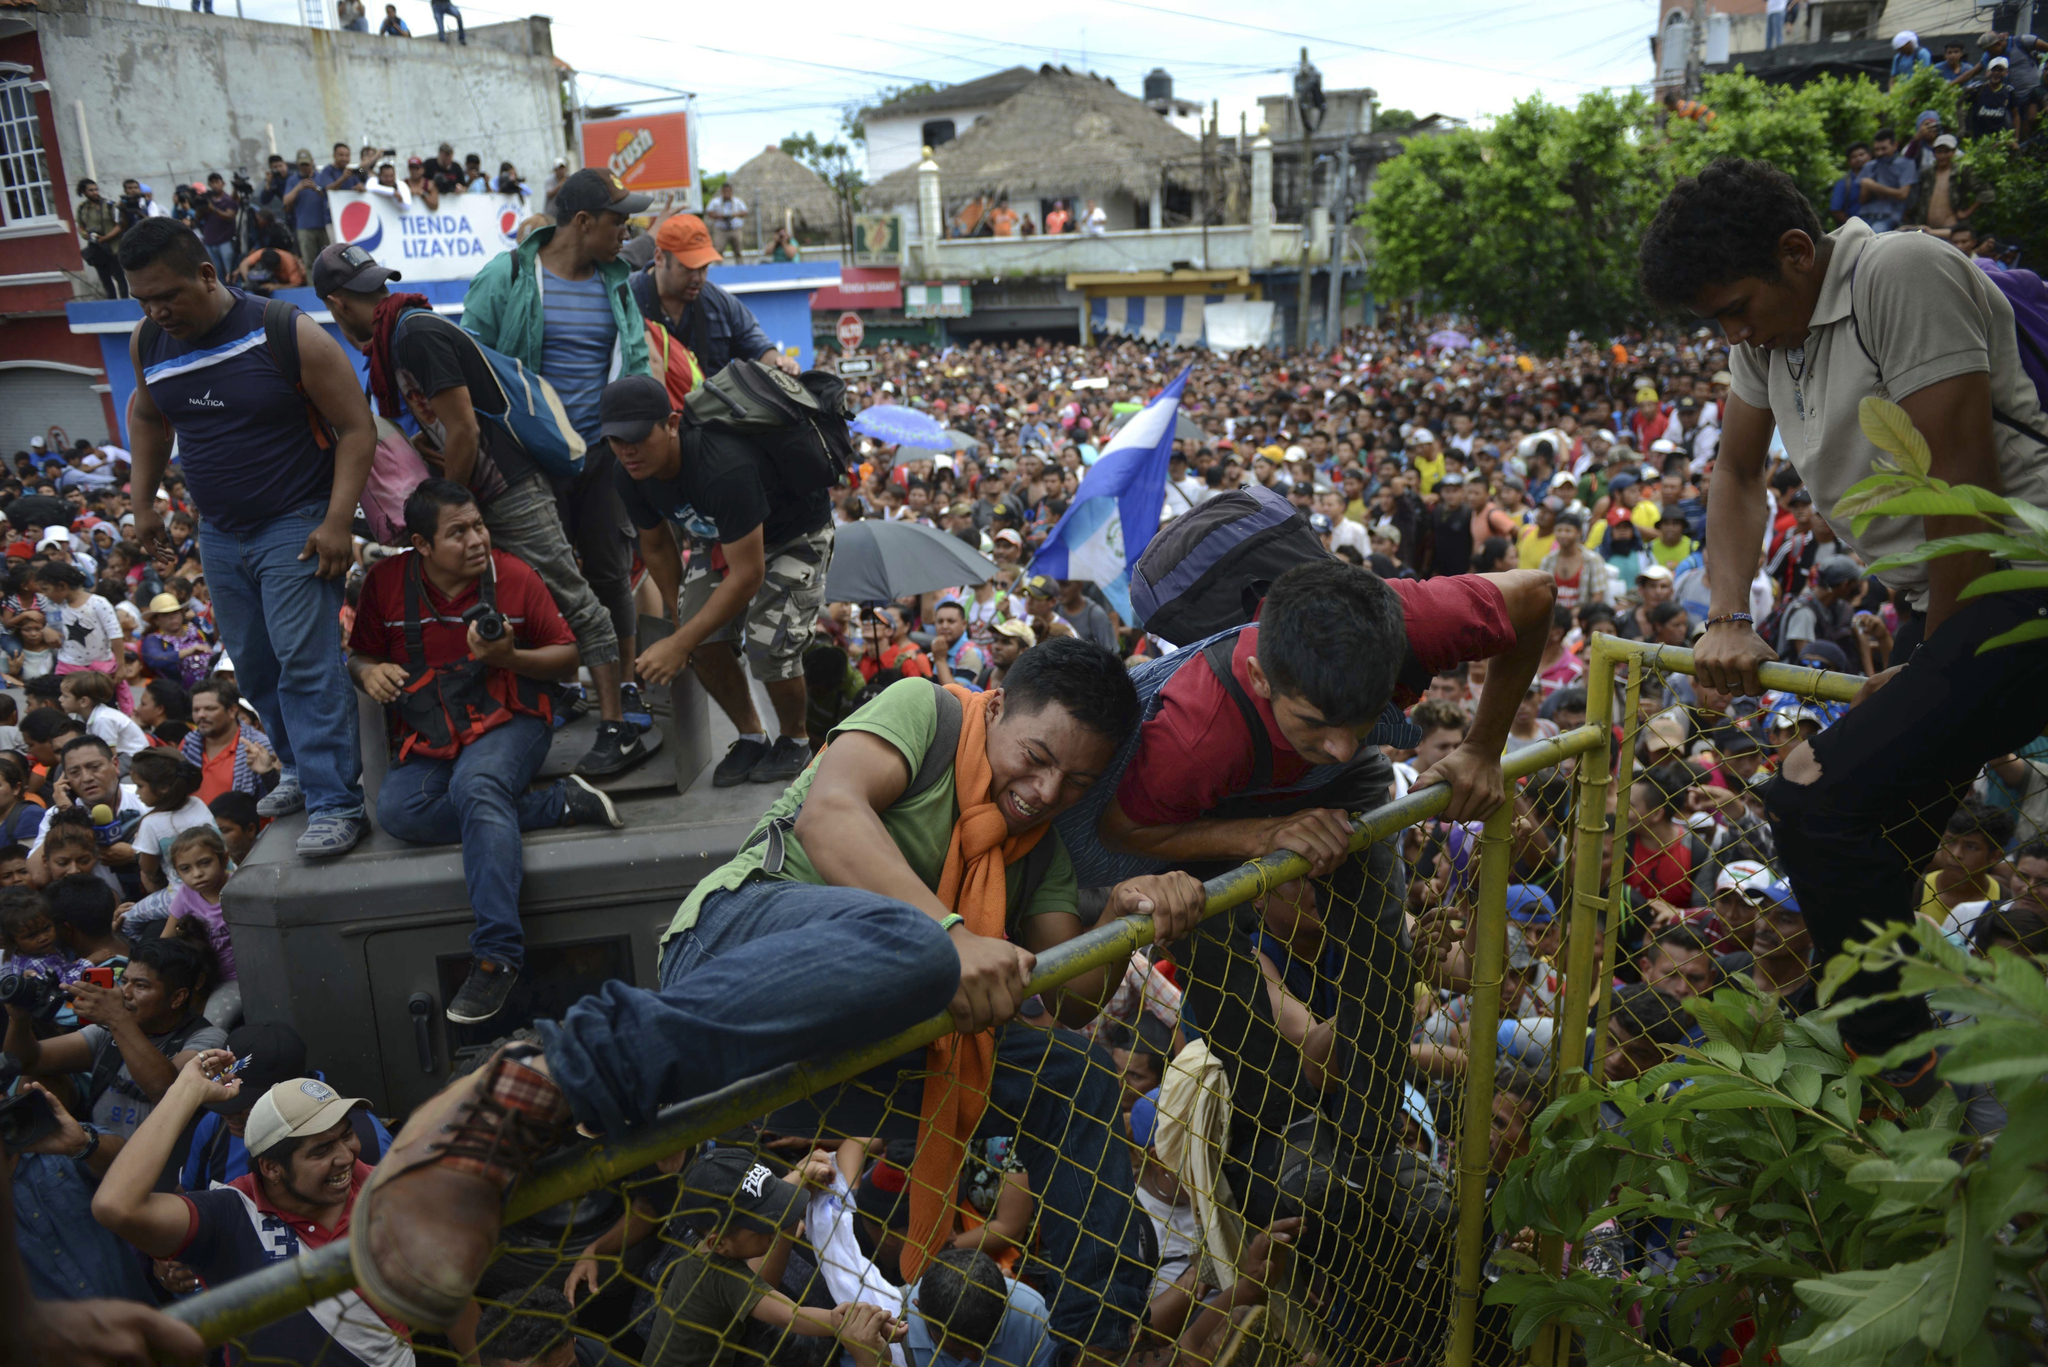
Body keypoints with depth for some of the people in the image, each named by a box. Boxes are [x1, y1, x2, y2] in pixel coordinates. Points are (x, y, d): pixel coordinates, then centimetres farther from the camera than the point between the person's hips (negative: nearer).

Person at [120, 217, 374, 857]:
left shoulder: (287, 335, -16)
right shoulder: (149, 343, 2)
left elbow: (356, 428, -13)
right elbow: (146, 417, 22)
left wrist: (338, 522, -20)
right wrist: (144, 504, 19)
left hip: (297, 527, -6)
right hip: (219, 534, 6)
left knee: (305, 663, -12)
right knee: (253, 666, 12)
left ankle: (335, 803, -9)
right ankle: (300, 769, 29)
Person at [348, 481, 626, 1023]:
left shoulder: (514, 577, -2)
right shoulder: (385, 582, 2)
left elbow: (568, 656, 2)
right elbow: (359, 653, 15)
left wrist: (509, 658, -17)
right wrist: (368, 671, -10)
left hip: (509, 719, -3)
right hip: (429, 738, 4)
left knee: (475, 785, -36)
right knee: (397, 809, -28)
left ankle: (496, 955, -38)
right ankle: (559, 803, -23)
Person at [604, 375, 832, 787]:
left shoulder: (724, 468, -42)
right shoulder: (631, 474, -18)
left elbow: (748, 576, -38)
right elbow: (656, 546, 4)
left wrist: (679, 644, -36)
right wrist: (681, 615, 7)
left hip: (795, 535, -7)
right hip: (720, 535, 7)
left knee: (768, 642, -22)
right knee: (705, 642, -12)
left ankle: (794, 741, 6)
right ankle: (751, 737, 12)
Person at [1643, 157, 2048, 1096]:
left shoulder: (1902, 275, -16)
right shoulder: (1764, 325, 11)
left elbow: (1963, 477, -18)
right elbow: (1737, 473, 20)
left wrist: (1935, 659, -10)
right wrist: (1730, 618, 6)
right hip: (1934, 601, 9)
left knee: (1817, 803, -20)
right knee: (1870, 848, 11)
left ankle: (1898, 1083, -4)